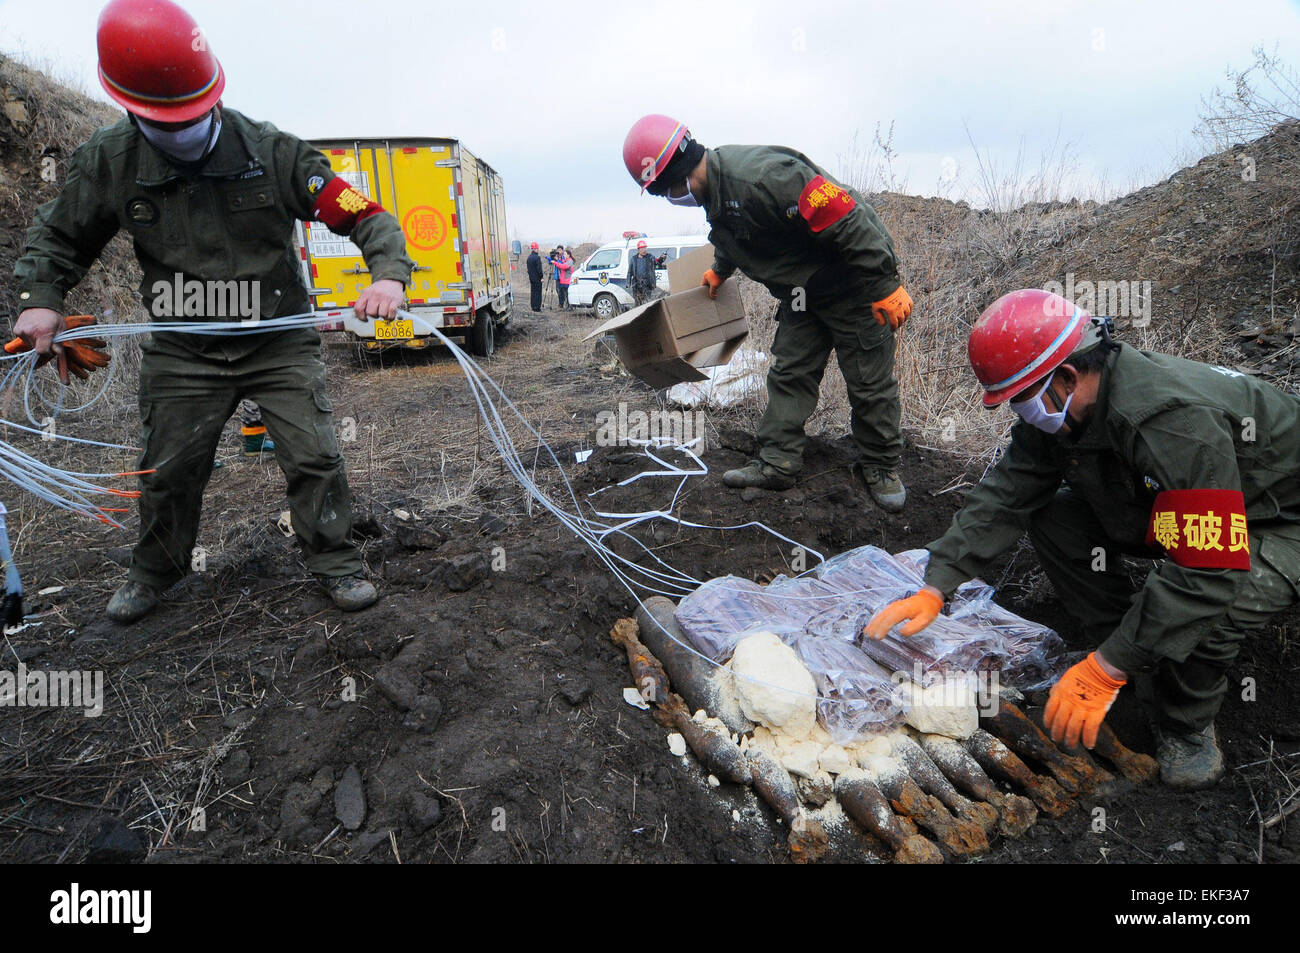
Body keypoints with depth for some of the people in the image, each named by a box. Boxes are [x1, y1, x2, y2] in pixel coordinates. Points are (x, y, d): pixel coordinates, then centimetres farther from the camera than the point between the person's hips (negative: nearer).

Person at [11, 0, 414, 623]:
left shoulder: (273, 151, -11)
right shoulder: (108, 161, -3)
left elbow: (366, 216, -12)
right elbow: (58, 235, 12)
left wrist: (389, 272, -31)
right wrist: (40, 297, -5)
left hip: (279, 343, -2)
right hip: (182, 352, 3)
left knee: (314, 457, -8)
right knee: (168, 470, 12)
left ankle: (335, 563, 12)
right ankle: (154, 571, 37)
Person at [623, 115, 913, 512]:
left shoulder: (759, 175, -30)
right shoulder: (715, 192, 2)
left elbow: (845, 220, -31)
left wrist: (885, 287, -27)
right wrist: (718, 271, 45)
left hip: (854, 284, -9)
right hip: (803, 292, 9)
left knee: (870, 383, 0)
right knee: (788, 374, 7)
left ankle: (880, 468, 17)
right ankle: (777, 464, 14)